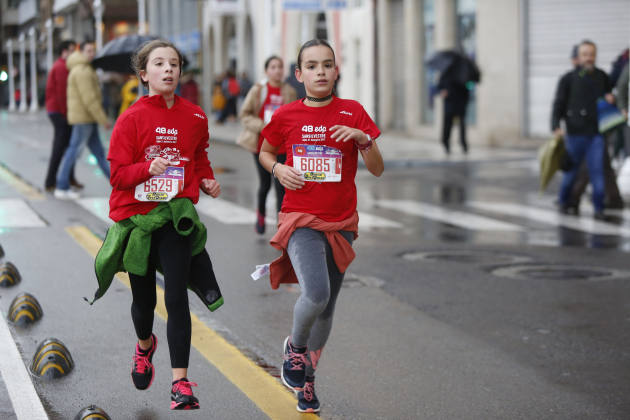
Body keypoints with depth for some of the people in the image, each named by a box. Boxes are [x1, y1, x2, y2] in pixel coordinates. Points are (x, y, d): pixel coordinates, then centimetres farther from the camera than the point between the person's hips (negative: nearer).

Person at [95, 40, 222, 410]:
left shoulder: (195, 117, 3)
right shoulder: (132, 119, -6)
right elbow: (118, 174, -8)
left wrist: (208, 180, 3)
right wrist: (148, 168, -26)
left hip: (176, 215, 0)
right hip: (136, 215, 0)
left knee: (177, 298, -9)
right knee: (144, 298, 14)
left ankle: (181, 381, -7)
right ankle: (145, 345, 47)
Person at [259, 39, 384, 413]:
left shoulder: (353, 112, 0)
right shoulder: (286, 116, 0)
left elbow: (377, 170, -1)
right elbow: (265, 152, 18)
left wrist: (363, 139, -19)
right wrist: (278, 168, -4)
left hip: (341, 223, 2)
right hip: (300, 220, -2)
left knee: (327, 308, 10)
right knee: (316, 295, -24)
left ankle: (307, 376, 34)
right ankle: (296, 346, 7)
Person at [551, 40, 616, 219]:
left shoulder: (602, 77, 8)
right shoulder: (568, 79, -1)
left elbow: (609, 96, 24)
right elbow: (559, 105, -4)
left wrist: (610, 100, 0)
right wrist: (556, 127, -17)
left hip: (596, 132, 2)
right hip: (575, 132, -2)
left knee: (597, 170, -4)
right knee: (571, 170, 9)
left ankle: (598, 208, 1)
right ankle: (563, 201, 30)